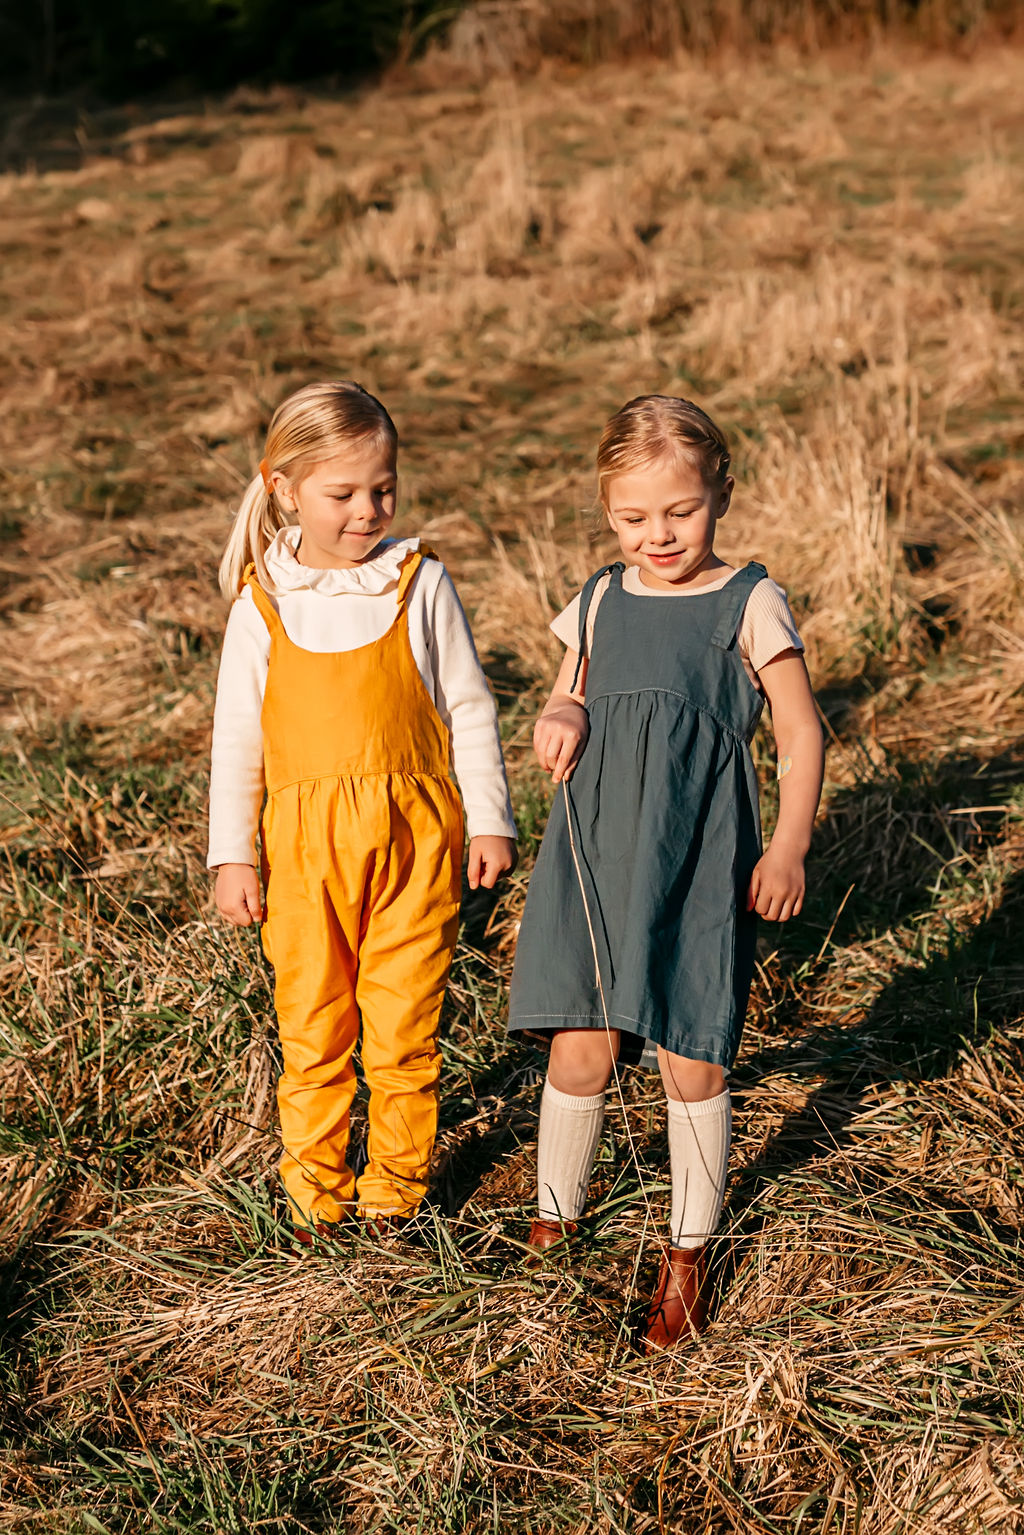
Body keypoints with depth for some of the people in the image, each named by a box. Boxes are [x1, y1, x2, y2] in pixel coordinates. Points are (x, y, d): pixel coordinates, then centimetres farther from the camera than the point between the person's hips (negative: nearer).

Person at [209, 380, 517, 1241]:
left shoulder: (420, 582, -1)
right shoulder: (263, 600, 1)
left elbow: (469, 709, 4)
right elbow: (238, 734, 5)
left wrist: (491, 820, 2)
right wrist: (232, 855, 3)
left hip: (413, 831, -1)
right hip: (307, 840, 1)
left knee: (406, 1016, 5)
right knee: (311, 1018, 8)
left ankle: (398, 1178, 23)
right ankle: (315, 1183, 24)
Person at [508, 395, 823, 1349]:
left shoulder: (750, 605, -3)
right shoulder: (598, 603, 9)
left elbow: (800, 739, 0)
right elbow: (565, 705, 22)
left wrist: (788, 848, -8)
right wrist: (557, 723, -2)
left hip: (699, 860, -3)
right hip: (595, 852, 3)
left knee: (691, 1061, 3)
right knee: (580, 1053, 3)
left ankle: (687, 1255, 21)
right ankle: (553, 1221, 26)